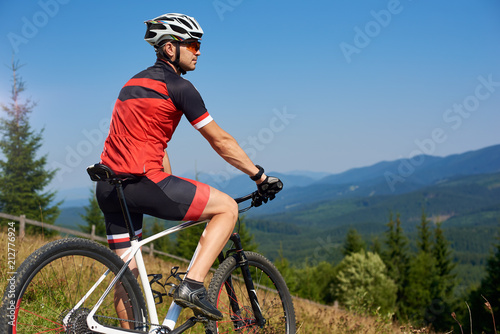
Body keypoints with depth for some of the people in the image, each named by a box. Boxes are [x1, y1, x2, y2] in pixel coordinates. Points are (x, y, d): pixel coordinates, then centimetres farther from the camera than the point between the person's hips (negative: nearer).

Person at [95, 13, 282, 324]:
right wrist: (260, 176, 8)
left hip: (108, 188, 9)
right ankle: (192, 285, -7)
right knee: (227, 207, 1)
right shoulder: (178, 86, -3)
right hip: (141, 181, -9)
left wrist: (174, 191, 31)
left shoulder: (135, 82, 24)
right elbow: (221, 141, -1)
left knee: (127, 272, 16)